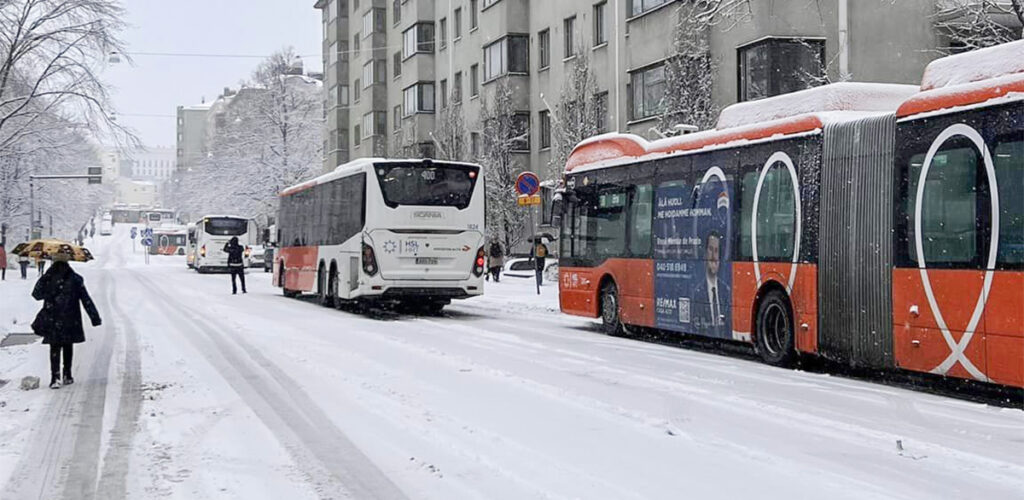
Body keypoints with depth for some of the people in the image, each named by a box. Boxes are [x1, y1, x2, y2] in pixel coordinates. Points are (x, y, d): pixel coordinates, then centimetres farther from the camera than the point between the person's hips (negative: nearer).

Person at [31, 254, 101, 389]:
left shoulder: (47, 279, -6)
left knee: (55, 347, 3)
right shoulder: (75, 280, -4)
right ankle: (67, 375, 21)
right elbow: (86, 300, -2)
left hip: (53, 321, -1)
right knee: (68, 346, 15)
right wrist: (95, 317, 1)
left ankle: (55, 376, -12)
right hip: (70, 321, 1)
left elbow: (36, 295, 4)